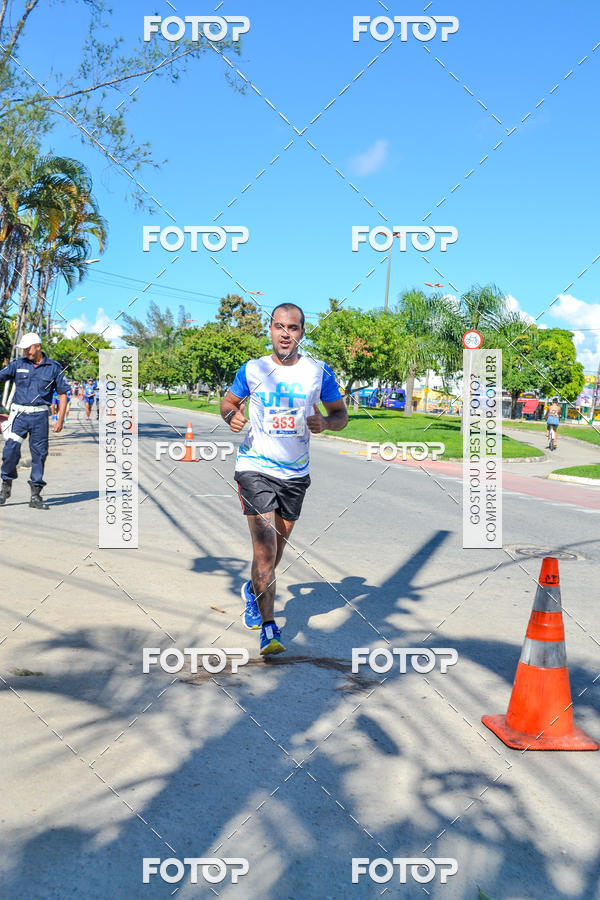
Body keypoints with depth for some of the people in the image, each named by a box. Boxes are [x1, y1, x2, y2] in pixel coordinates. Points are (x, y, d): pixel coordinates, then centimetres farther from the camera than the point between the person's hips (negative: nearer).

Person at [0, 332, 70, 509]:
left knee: (39, 454, 1)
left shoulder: (54, 367, 4)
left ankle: (36, 496, 9)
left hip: (40, 416, 0)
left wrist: (60, 419, -1)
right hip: (19, 414, 1)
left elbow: (63, 394, 6)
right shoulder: (18, 364, 7)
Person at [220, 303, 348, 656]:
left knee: (277, 549, 17)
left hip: (296, 473, 3)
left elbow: (342, 415, 7)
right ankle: (268, 628, -8)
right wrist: (231, 415, -10)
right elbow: (229, 401, 14)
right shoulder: (252, 370, -1)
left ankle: (254, 590, 46)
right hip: (256, 468, -2)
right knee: (265, 548, -14)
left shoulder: (318, 372, -1)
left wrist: (325, 422, -16)